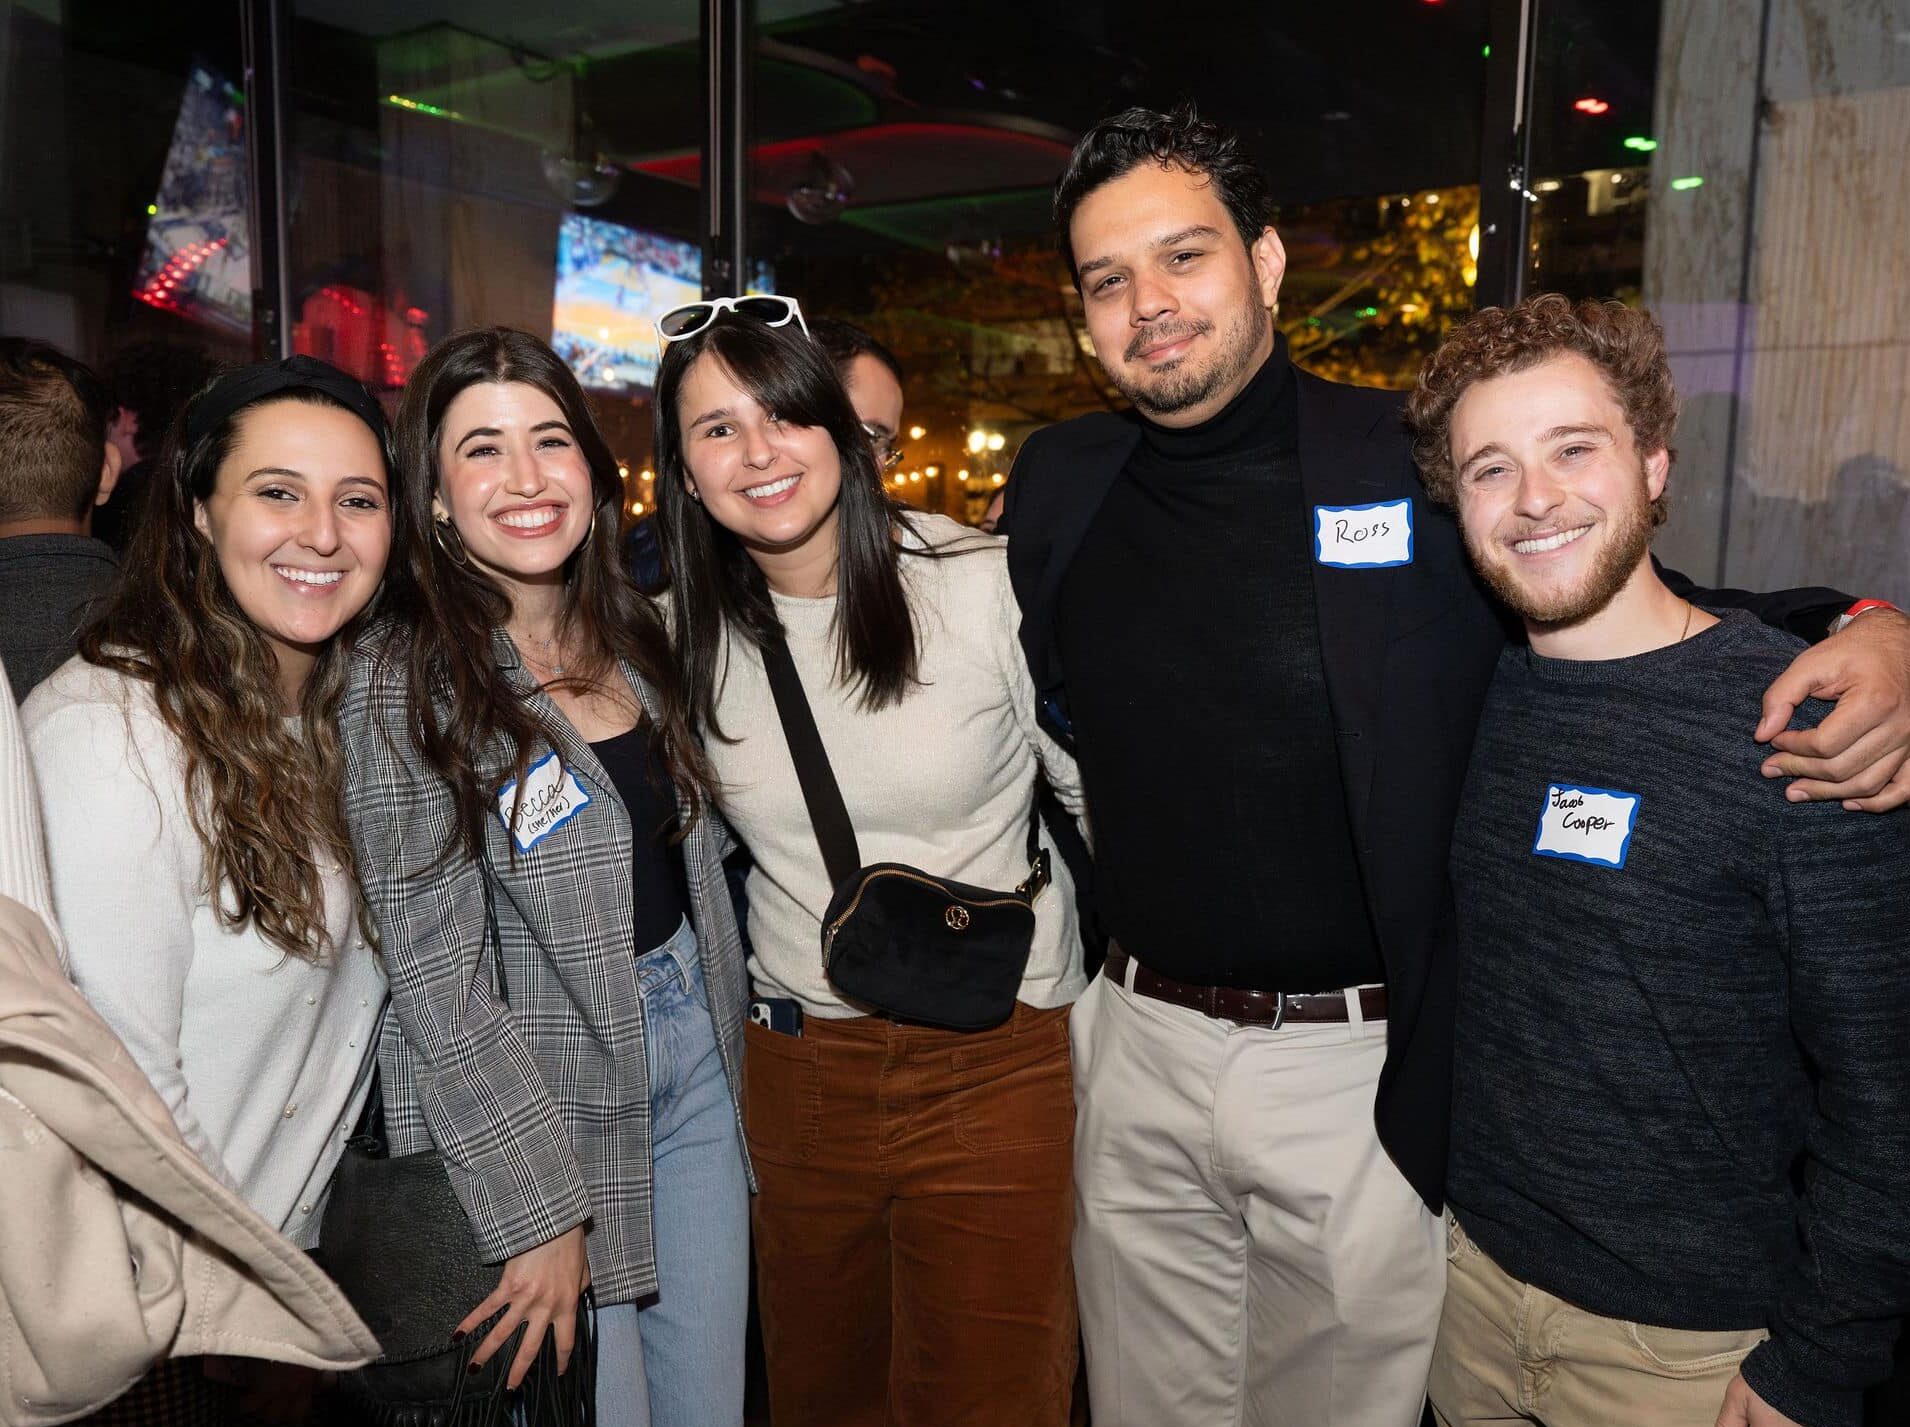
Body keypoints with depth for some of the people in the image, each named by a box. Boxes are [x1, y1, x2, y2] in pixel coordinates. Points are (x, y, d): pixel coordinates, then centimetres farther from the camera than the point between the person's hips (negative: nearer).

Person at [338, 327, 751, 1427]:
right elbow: (438, 983, -17)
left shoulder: (636, 634, 3)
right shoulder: (406, 688, -16)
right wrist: (542, 1212, -16)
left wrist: (726, 1024, 9)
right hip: (540, 1098, -5)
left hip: (699, 1050, 6)